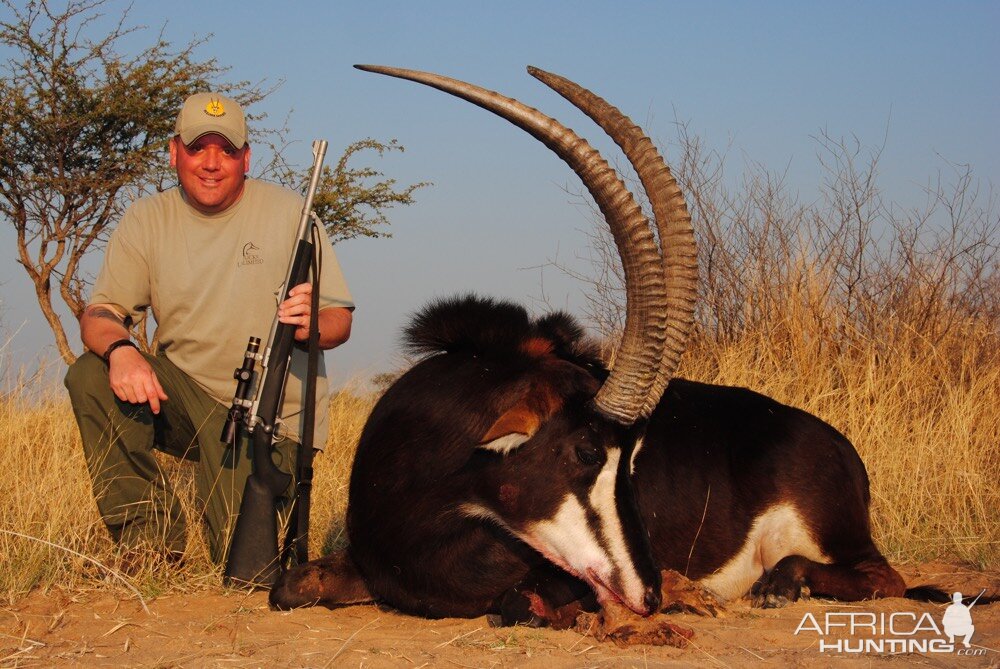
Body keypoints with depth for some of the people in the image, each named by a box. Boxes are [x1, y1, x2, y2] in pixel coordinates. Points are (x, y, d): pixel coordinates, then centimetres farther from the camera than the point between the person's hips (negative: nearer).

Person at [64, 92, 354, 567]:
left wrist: (312, 325, -29)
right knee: (90, 374, -24)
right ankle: (149, 532, -12)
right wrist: (118, 349, -29)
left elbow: (340, 322, -5)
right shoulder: (147, 220, 2)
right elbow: (100, 313, -5)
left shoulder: (289, 213, -4)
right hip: (181, 395, 3)